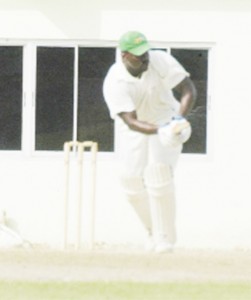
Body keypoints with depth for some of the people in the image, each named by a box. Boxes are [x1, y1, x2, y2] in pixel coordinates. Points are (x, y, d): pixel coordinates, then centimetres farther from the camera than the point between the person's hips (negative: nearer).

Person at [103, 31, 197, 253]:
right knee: (132, 179, -2)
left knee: (158, 173, -19)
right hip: (134, 128, 1)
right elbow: (131, 122, -37)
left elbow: (189, 89, -25)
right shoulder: (114, 83, -28)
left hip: (165, 117, -1)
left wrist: (179, 119, -43)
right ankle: (153, 231, 23)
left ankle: (165, 238, -9)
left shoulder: (161, 61, -25)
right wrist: (159, 131, -54)